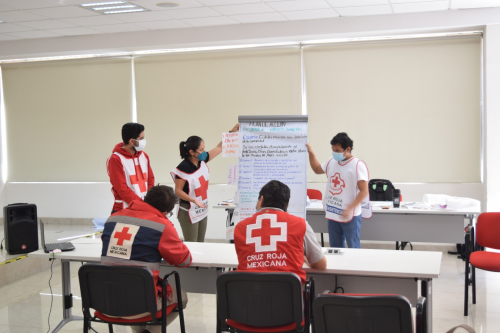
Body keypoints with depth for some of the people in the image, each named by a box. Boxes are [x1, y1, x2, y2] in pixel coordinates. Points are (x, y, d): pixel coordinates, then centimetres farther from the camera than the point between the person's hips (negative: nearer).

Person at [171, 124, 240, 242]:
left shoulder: (202, 160, -3)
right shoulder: (183, 168, -22)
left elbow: (219, 148, 10)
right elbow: (178, 191, -18)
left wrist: (232, 132, 7)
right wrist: (194, 200, -31)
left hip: (202, 211, 7)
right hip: (189, 213, -7)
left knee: (200, 243, 15)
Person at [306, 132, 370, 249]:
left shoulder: (358, 165, -14)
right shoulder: (332, 161, 6)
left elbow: (364, 191, -18)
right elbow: (317, 169, 25)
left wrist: (349, 209, -25)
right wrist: (310, 153, 14)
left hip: (350, 215, -6)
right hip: (332, 214, 6)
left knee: (353, 248, 4)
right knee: (335, 248, 16)